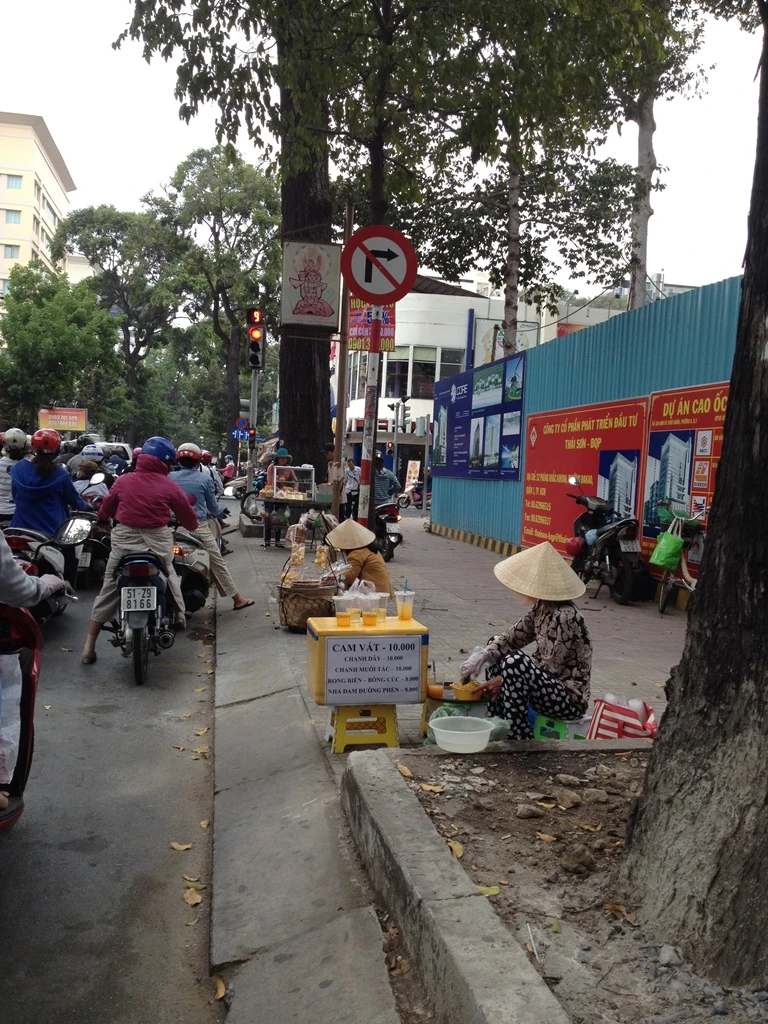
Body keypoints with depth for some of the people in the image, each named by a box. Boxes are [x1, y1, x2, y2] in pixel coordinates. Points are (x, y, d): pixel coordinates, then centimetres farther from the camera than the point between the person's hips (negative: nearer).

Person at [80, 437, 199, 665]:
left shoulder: (124, 480, 2)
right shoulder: (169, 486, -3)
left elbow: (106, 508, 15)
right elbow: (187, 514, 6)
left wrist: (100, 521, 38)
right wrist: (193, 526, 29)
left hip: (125, 539, 1)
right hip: (158, 540, -1)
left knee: (108, 591, 6)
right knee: (170, 575, 31)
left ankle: (89, 647, 5)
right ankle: (179, 614, 44)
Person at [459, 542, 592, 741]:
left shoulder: (564, 616, -25)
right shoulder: (541, 607, 1)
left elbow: (550, 668, -22)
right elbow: (513, 637, 8)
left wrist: (504, 681, -15)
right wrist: (482, 655, -9)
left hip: (570, 698, -10)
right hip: (550, 687, 10)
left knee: (515, 661, -30)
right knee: (497, 647, 11)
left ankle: (520, 739, -16)